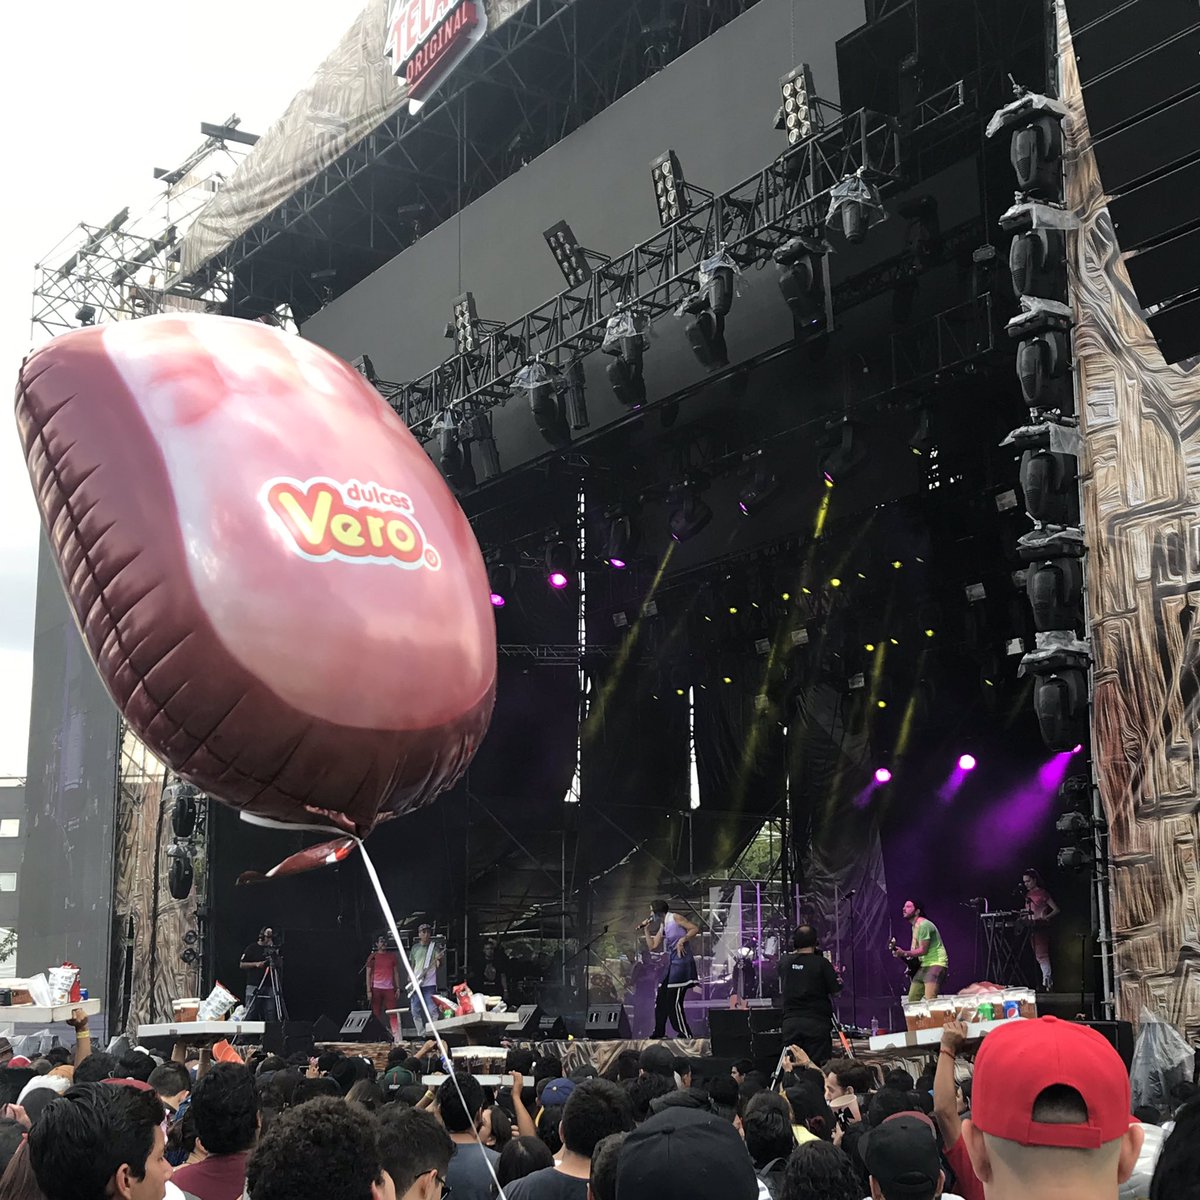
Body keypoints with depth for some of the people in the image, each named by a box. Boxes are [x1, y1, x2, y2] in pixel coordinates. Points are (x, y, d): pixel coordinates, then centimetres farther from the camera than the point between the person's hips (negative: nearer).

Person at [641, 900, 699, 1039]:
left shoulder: (675, 918, -4)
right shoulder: (662, 927, 20)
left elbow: (695, 929, -10)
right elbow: (652, 946, 17)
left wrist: (682, 940, -21)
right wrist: (646, 930, 13)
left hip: (681, 962, -9)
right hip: (671, 963, 9)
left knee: (674, 1001, -12)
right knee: (660, 999, 10)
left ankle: (685, 1034, -8)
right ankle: (659, 1033, 18)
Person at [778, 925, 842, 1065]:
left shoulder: (784, 962, 2)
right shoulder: (821, 963, -9)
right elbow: (836, 990, -4)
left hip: (790, 1022, 4)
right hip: (817, 1022, -3)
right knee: (819, 1067, -1)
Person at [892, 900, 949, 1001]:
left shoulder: (923, 925, -16)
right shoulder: (915, 926, 16)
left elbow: (923, 950, -19)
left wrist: (904, 953, -19)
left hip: (936, 964, -10)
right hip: (924, 966, 10)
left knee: (929, 1000, -23)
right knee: (912, 999, 6)